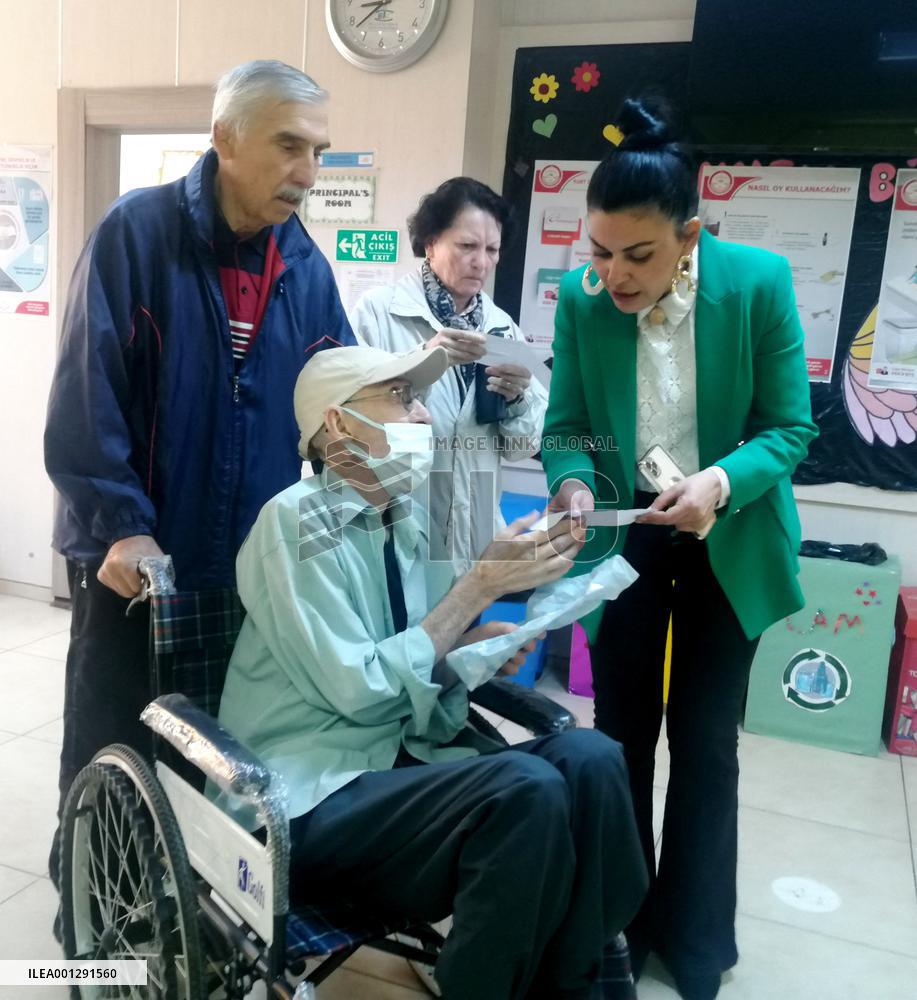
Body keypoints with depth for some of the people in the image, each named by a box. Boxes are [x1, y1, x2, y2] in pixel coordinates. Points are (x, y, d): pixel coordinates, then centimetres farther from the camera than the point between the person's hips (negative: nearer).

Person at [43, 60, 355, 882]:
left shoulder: (305, 264, 3)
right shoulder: (137, 231, -11)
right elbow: (87, 392, -16)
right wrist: (119, 525, -20)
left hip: (253, 555, 4)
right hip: (137, 550, -4)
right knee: (112, 744, 14)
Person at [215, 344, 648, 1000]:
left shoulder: (410, 517, 8)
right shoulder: (295, 519, -13)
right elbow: (360, 688, -19)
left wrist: (481, 643, -11)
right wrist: (482, 585, -16)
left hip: (406, 754, 7)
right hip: (314, 794, -6)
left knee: (589, 759, -17)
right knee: (526, 790, -29)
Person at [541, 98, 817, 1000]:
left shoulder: (759, 281, -17)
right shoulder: (580, 297, -12)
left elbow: (791, 425, -13)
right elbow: (565, 425, -5)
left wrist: (723, 482, -32)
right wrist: (574, 482, -26)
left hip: (727, 545, -1)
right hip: (624, 541, 2)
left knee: (705, 743, 9)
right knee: (621, 736, 14)